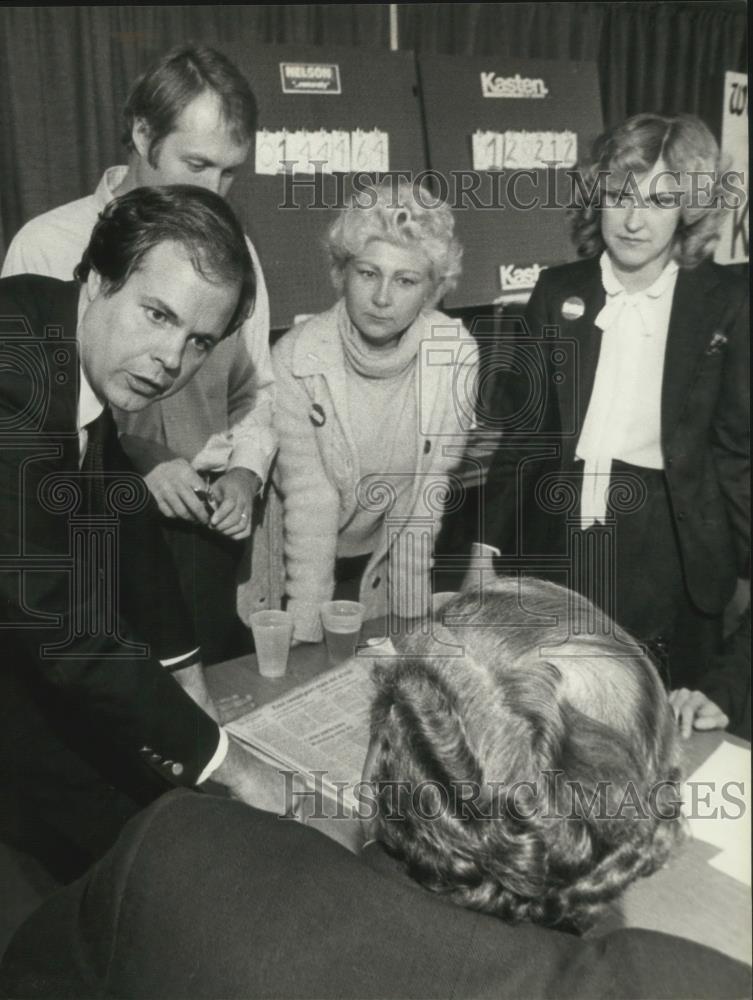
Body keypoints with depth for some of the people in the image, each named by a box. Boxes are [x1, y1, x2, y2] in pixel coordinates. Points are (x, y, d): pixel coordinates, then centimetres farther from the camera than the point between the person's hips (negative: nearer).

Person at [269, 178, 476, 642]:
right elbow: (309, 499, -21)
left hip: (389, 559, 1)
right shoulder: (296, 359, -22)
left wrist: (410, 611, -14)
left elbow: (431, 489, -14)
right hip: (302, 559, -1)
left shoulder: (457, 355, -18)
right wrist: (305, 628, -23)